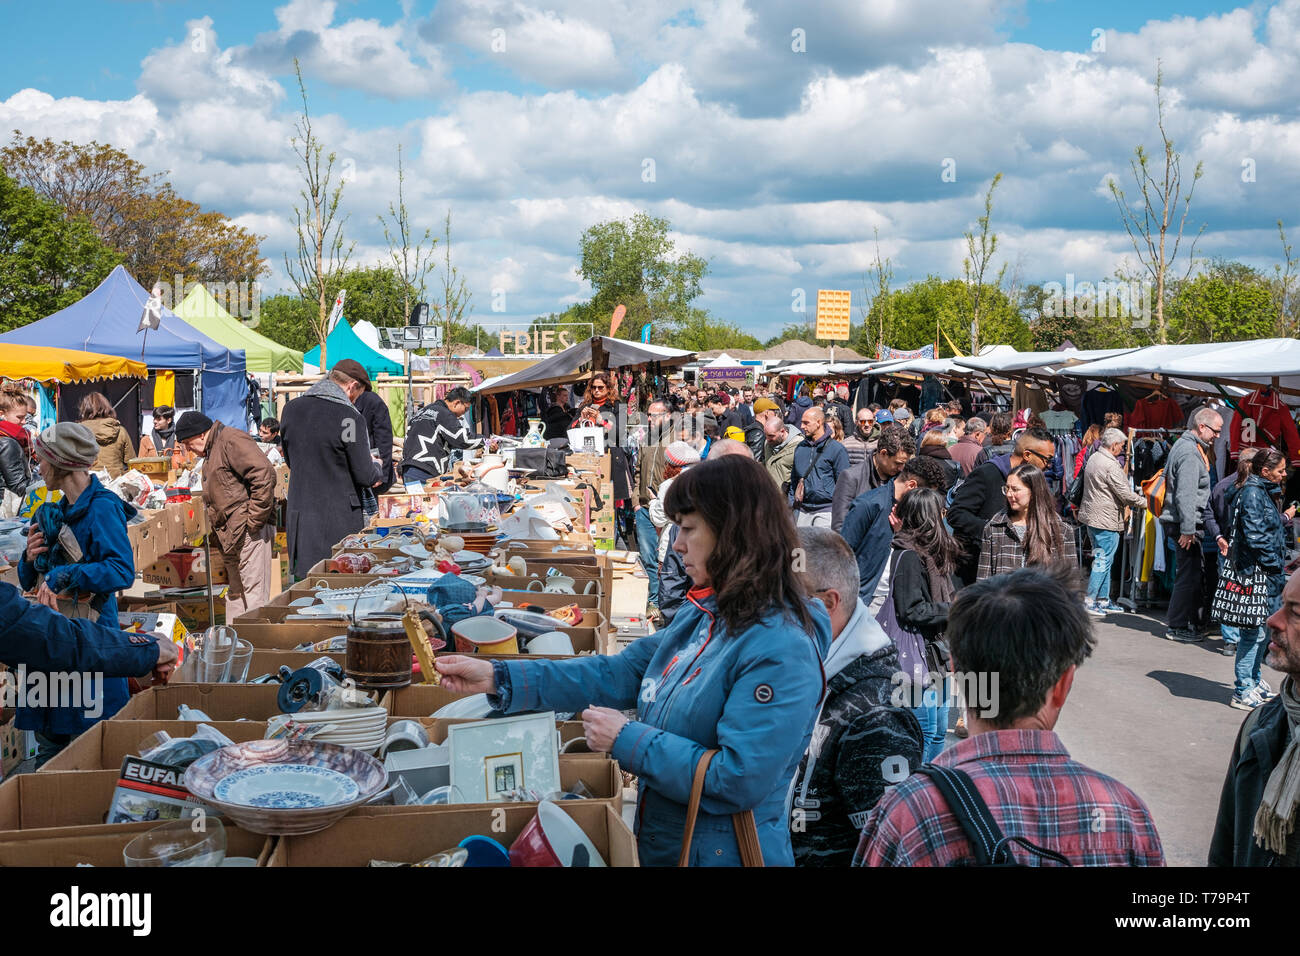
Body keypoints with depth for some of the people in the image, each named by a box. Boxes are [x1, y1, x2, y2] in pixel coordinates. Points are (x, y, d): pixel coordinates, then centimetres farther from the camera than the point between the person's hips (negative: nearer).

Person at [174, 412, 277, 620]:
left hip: (248, 532, -11)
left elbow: (264, 474, -21)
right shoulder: (211, 453, 23)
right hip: (230, 536, 11)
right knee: (235, 595, 15)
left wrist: (254, 520, -20)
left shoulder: (232, 440, -9)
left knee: (254, 596, -11)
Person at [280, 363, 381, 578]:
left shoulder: (291, 409, 5)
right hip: (340, 518, -6)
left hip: (299, 516, 6)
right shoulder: (350, 417, -15)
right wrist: (376, 467, 12)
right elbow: (366, 476, -10)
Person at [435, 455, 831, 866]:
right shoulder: (701, 615, 4)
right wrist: (498, 677, -1)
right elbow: (617, 675, 5)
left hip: (720, 852, -8)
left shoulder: (782, 651, -25)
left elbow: (739, 780, -28)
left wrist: (627, 740, -20)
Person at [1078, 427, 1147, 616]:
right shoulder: (1111, 465, -20)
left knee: (1103, 560, 15)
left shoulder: (1094, 458, 11)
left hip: (1091, 515, 10)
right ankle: (1089, 601, -3)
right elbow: (1126, 494, -17)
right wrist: (1144, 502, 1)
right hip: (1106, 519, -10)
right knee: (1103, 560, -4)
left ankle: (1103, 600, 21)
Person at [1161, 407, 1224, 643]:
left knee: (1190, 574, 15)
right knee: (1189, 575, -6)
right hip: (1187, 523, -11)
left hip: (1187, 522, 11)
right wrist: (1188, 530, -24)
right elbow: (1185, 496, -23)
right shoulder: (1190, 453, -17)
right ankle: (1177, 627, 0)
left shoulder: (1186, 445, 16)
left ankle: (1185, 622, 22)